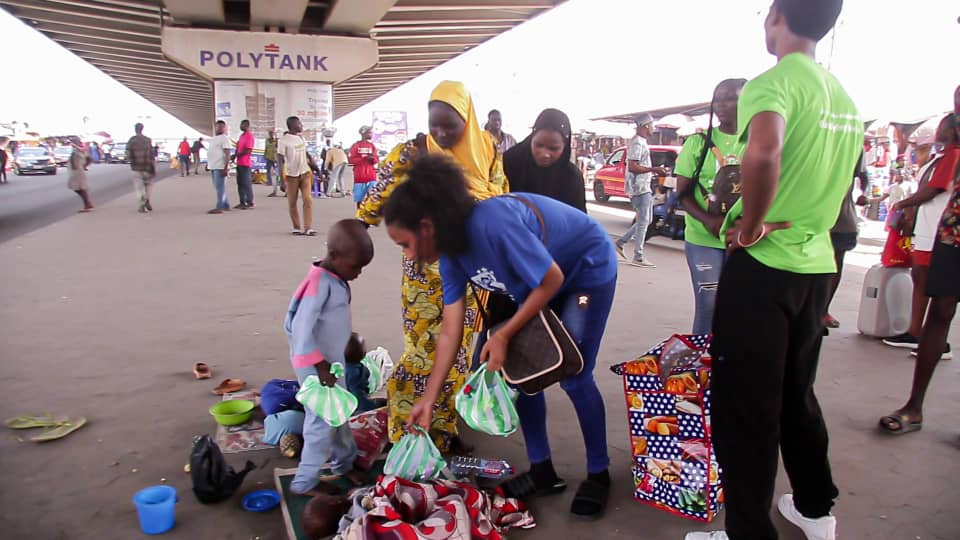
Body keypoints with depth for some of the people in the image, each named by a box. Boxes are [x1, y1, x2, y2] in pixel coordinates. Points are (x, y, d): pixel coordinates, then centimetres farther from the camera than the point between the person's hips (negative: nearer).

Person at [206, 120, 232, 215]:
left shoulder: (224, 138, -9)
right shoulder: (214, 138, 19)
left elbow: (227, 154, -17)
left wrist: (226, 168, -23)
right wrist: (208, 164, 25)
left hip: (220, 167, -10)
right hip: (213, 167, 10)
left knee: (220, 187, -9)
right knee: (218, 188, 12)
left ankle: (220, 207, -8)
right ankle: (226, 206, 19)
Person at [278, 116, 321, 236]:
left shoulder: (301, 137, 8)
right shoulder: (284, 140, -11)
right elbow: (280, 158, -12)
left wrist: (314, 166, 17)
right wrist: (281, 176, -19)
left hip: (305, 173, 5)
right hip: (292, 175, -5)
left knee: (308, 200, -7)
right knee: (292, 203, 5)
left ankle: (308, 228, -8)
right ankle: (296, 228, 17)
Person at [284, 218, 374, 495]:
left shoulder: (338, 280, 5)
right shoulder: (320, 283, -23)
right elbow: (301, 328, -27)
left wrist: (331, 363, 17)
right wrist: (320, 365, -23)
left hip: (334, 361, 9)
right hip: (316, 365, -9)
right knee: (323, 420, -2)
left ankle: (344, 464, 37)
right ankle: (304, 483, 11)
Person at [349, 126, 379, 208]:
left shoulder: (372, 145, 11)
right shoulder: (356, 145, -2)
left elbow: (377, 159, 10)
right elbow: (352, 160, -8)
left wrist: (373, 158, -13)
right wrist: (364, 158, -18)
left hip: (371, 175, 3)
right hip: (359, 176, -3)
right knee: (359, 198, 3)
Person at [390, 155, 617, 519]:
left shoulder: (492, 224, -38)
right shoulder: (450, 253, -11)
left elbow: (552, 280, -28)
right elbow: (450, 332, -7)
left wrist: (504, 335, -22)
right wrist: (428, 400, -5)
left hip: (588, 269, -7)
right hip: (540, 282, 8)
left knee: (573, 376, -8)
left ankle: (598, 475, 13)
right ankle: (542, 471, 18)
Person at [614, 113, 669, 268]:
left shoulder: (641, 142, 16)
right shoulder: (637, 143, -16)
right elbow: (632, 167, -23)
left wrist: (655, 170, 17)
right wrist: (654, 170, -21)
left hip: (644, 187, 10)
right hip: (639, 188, -10)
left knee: (644, 221, 15)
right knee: (643, 222, -6)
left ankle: (620, 243, 20)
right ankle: (638, 257, -1)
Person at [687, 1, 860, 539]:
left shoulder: (774, 82, -14)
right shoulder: (843, 94, 12)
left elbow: (764, 153, -35)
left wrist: (751, 225, -22)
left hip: (763, 264, -8)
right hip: (817, 264, 8)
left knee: (744, 407, 2)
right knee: (797, 393, 22)